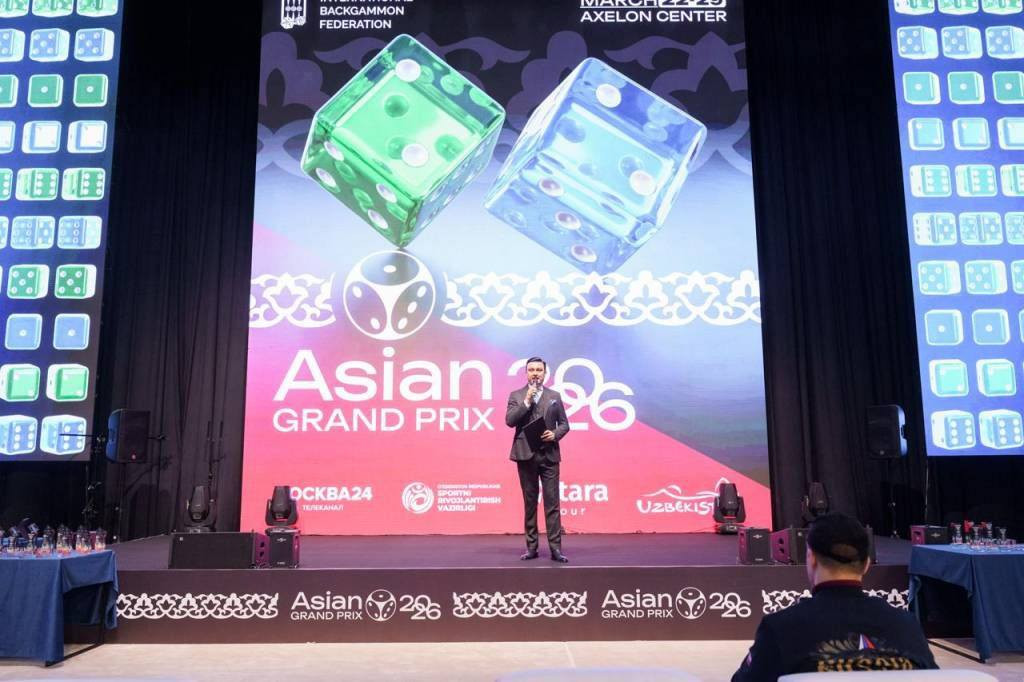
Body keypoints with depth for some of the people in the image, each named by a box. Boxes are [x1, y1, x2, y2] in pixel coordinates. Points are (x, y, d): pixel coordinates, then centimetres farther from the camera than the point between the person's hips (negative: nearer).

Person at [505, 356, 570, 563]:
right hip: (526, 455, 0)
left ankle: (555, 547, -1)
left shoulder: (554, 396, 10)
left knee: (552, 502, -3)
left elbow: (564, 423, 11)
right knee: (529, 502, 7)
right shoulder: (516, 396, 6)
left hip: (549, 455, 0)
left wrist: (555, 434, -9)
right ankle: (531, 546, 14)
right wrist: (527, 401, -12)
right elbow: (509, 421, -6)